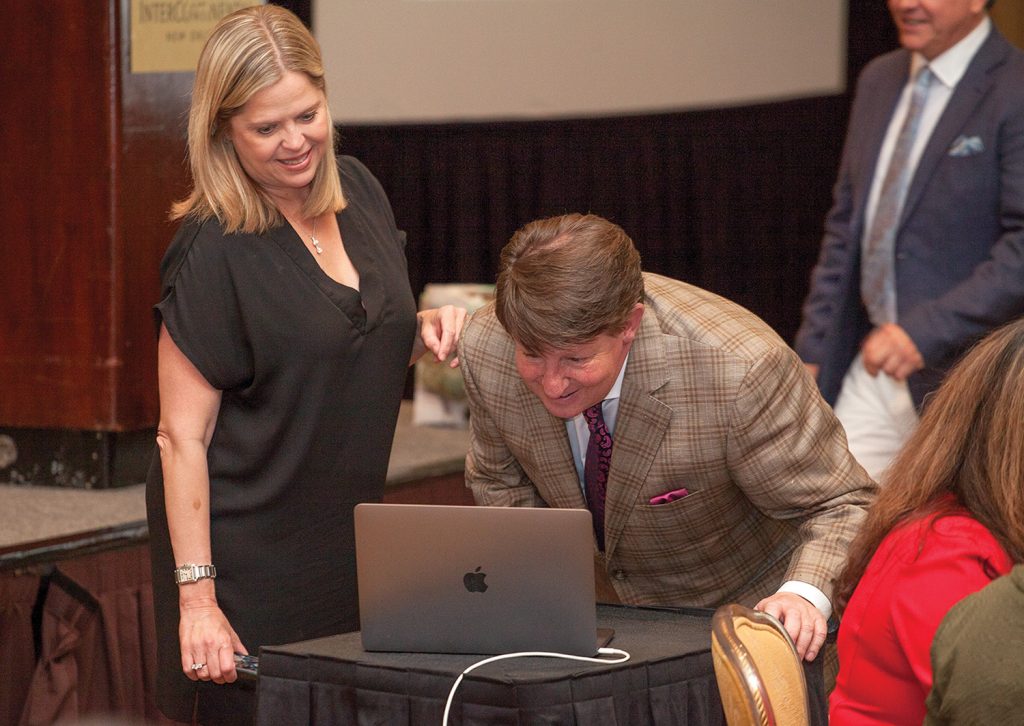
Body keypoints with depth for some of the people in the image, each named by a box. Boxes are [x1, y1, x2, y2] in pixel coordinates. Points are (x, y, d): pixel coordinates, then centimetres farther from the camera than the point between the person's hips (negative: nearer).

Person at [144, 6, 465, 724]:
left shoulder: (358, 190, 3)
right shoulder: (213, 249, -17)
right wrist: (196, 597, -20)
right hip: (247, 558, -6)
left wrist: (424, 329, -3)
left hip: (349, 542, 6)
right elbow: (182, 437, -16)